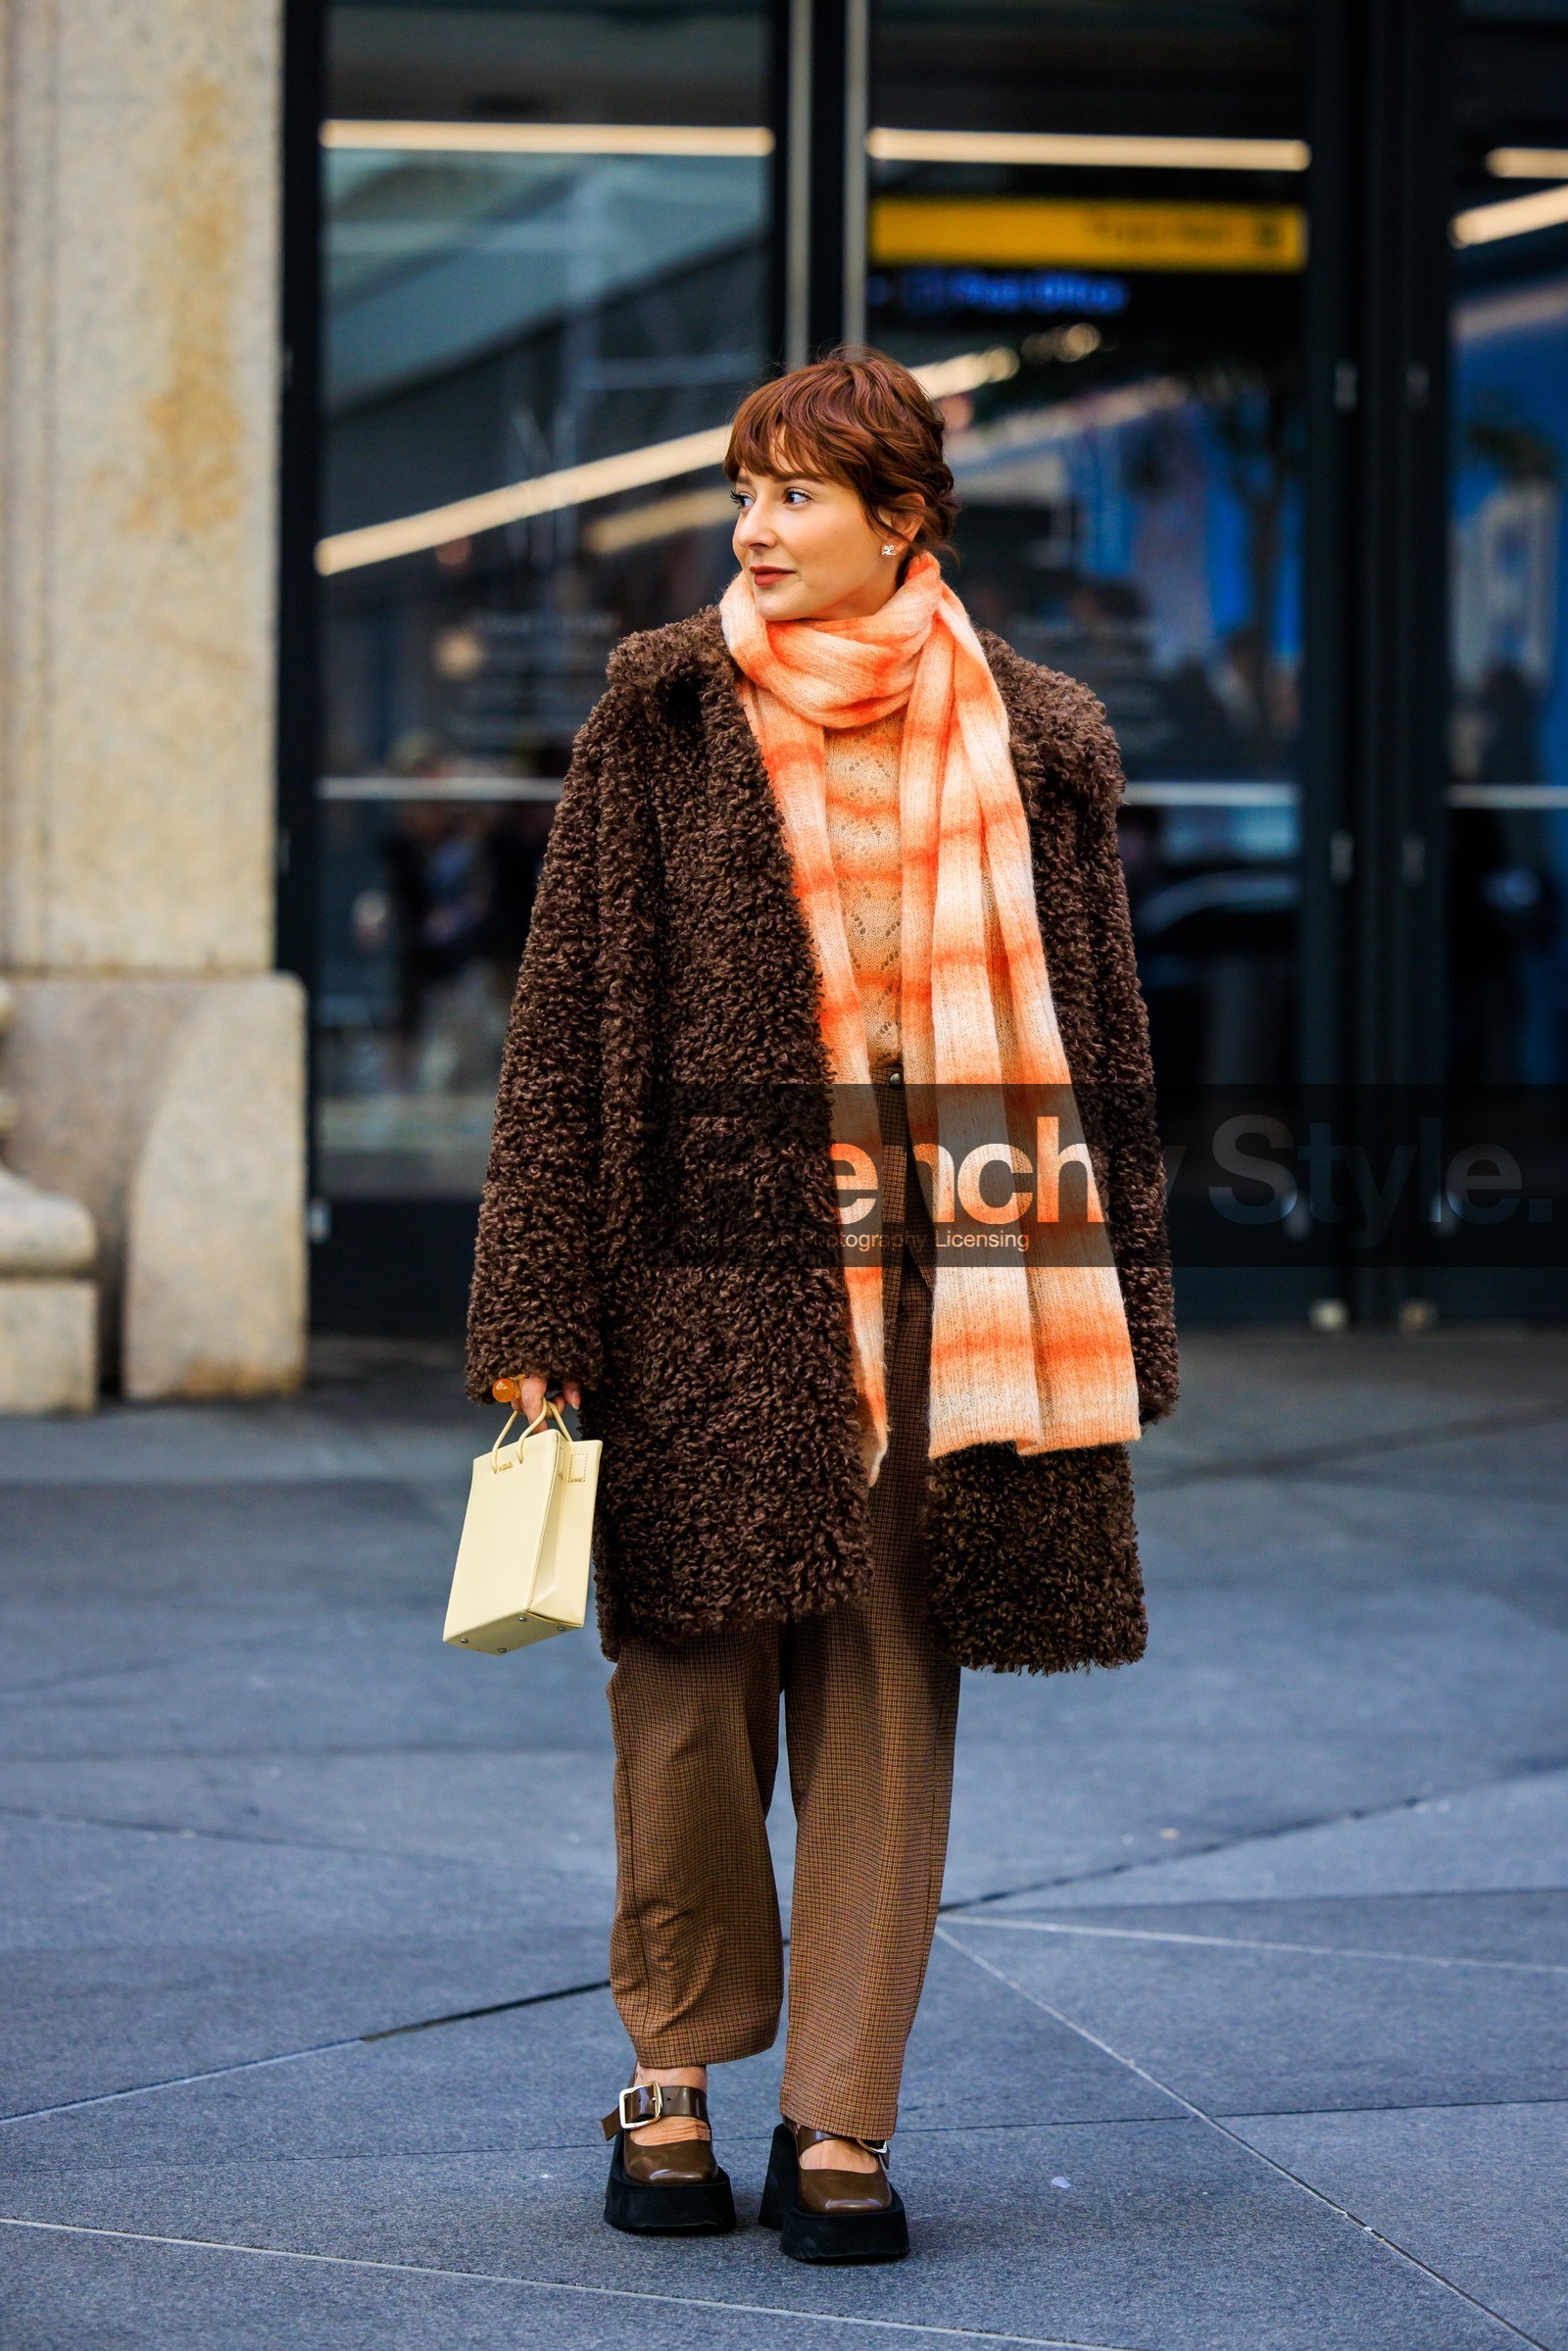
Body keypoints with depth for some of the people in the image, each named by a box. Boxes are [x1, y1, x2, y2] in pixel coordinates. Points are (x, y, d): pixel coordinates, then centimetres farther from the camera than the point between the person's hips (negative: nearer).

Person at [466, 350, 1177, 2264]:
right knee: (691, 1685, 2)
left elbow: (1097, 1035, 11)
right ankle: (674, 2073, 21)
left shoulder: (1032, 746, 8)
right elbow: (571, 1014, 2)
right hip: (709, 1279, -1)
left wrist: (1116, 1341, 7)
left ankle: (843, 2121, 10)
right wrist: (536, 1314, -4)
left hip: (940, 1291, 1)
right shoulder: (663, 716, 4)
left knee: (891, 1700, 3)